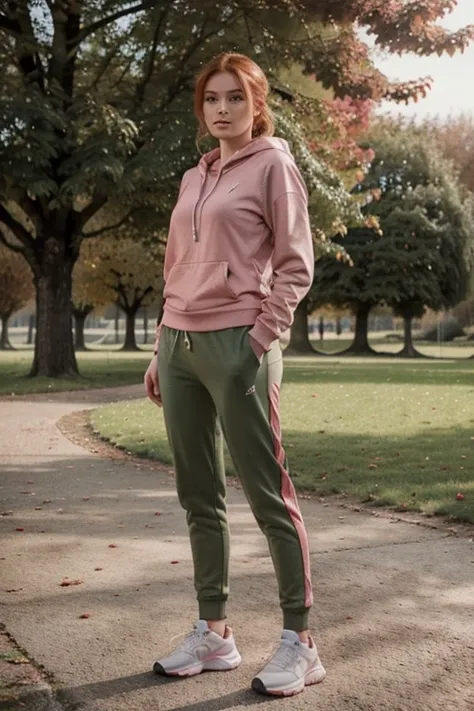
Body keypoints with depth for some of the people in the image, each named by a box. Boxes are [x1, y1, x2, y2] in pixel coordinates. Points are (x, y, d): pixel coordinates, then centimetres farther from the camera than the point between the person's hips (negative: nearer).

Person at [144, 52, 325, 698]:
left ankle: (299, 642, 5)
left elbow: (295, 266, -5)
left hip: (237, 346, -7)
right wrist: (162, 351, 15)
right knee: (199, 497, 10)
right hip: (181, 346, 7)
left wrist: (261, 339, -13)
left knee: (267, 493, -4)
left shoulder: (273, 165, 0)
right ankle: (213, 633, 20)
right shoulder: (194, 178, 19)